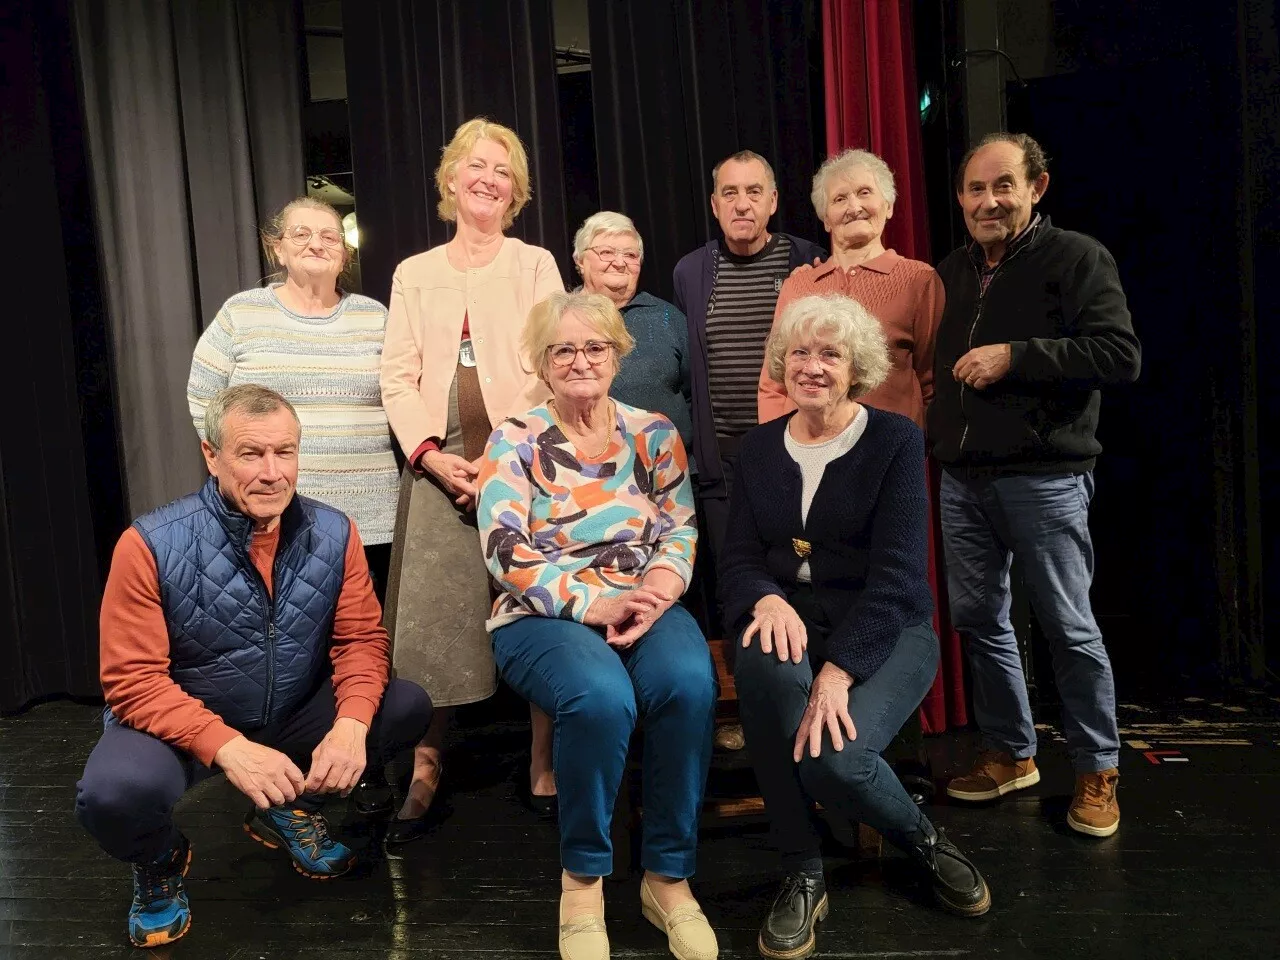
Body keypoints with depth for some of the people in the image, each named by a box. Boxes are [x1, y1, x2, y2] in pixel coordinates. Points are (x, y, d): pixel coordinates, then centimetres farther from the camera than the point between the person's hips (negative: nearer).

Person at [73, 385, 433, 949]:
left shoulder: (333, 534, -9)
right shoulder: (151, 546, -20)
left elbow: (362, 638, -8)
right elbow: (133, 681, -20)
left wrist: (351, 725, -28)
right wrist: (228, 746, -34)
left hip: (294, 720, 4)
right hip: (181, 726, -3)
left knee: (408, 707, -15)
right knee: (115, 793, -34)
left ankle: (288, 814, 13)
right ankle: (159, 862, 9)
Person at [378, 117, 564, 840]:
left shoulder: (535, 265, 9)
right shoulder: (414, 274, 15)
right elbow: (399, 378, 7)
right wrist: (432, 453, -9)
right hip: (440, 469, 2)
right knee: (430, 619, -1)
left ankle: (546, 773, 11)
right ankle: (425, 775, 13)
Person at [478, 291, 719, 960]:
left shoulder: (654, 434, 11)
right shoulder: (514, 441, 3)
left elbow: (681, 532, 5)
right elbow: (505, 551, -8)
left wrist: (655, 593, -17)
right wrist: (591, 605, -20)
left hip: (647, 606, 3)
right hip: (545, 616, -2)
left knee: (689, 683, -31)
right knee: (602, 696, -35)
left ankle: (669, 877, -11)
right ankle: (582, 879, -8)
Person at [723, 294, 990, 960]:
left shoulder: (895, 439, -4)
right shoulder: (760, 446, 8)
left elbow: (897, 572, -14)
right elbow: (737, 559, 3)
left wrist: (839, 670, -26)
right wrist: (767, 599, -22)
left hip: (883, 631, -3)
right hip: (794, 623, 3)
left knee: (833, 758, -30)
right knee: (762, 663, -34)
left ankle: (924, 841, 8)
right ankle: (801, 874, -14)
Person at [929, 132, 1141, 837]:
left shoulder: (1077, 258, -3)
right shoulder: (949, 273, 15)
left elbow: (1122, 355, -13)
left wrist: (1015, 355, -18)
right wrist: (933, 436, 12)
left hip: (1044, 477, -6)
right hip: (962, 479, 6)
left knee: (1069, 627, 1)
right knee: (978, 620, 11)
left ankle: (1096, 772, 18)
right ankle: (1011, 754, 27)